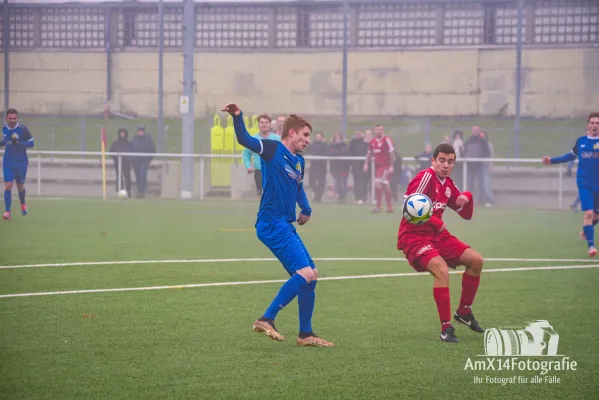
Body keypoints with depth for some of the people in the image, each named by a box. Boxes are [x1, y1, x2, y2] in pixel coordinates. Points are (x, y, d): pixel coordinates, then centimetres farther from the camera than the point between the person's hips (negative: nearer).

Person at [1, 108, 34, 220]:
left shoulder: (23, 129, -13)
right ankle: (7, 212, -13)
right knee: (8, 186, -11)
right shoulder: (4, 129, 1)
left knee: (20, 186, 13)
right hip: (8, 162, 2)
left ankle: (23, 204, 44)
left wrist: (18, 143, -26)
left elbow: (31, 143, -12)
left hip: (21, 162, -2)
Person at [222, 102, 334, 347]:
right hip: (272, 224, -10)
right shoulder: (273, 149, -6)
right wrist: (237, 117, -36)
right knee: (305, 273, -19)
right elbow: (245, 140, -21)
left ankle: (305, 334, 22)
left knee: (310, 277, 12)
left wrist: (306, 210, 20)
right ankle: (266, 320, -14)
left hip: (286, 226, 10)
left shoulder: (299, 162, 17)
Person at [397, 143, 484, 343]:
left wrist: (467, 197, -3)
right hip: (413, 236, -9)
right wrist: (437, 223, -17)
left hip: (437, 235, 9)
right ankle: (446, 328, -25)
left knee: (476, 260, 3)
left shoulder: (448, 185, 10)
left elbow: (466, 214, 18)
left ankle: (464, 312, 19)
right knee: (441, 269, -31)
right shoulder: (426, 177, -14)